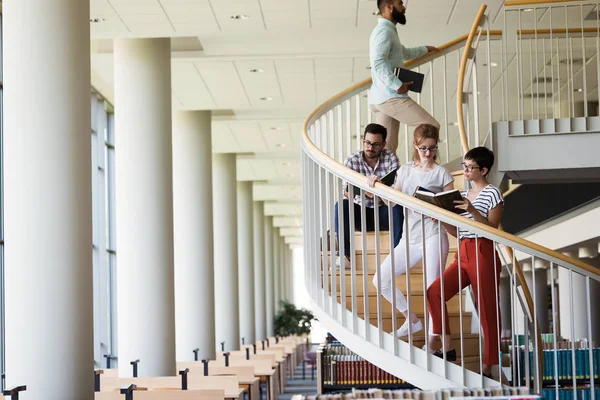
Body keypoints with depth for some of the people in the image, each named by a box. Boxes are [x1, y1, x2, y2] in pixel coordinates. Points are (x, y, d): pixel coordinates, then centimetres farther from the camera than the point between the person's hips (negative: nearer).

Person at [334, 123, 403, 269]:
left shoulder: (391, 158, -4)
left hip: (385, 212, -1)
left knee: (397, 207, -33)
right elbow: (346, 192, -17)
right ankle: (345, 256, -29)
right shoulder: (352, 160, -5)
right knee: (341, 205, -28)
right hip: (361, 211, 1)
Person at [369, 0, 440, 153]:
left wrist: (425, 49, 57)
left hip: (380, 99, 10)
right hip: (390, 96, -10)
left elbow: (404, 53, 43)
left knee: (387, 148, 4)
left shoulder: (387, 31, 23)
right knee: (431, 126, -10)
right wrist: (397, 85, -25)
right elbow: (378, 63, -24)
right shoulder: (384, 30, -10)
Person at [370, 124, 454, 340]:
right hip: (410, 237, 6)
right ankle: (412, 321, 20)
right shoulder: (406, 170, 11)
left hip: (433, 237, -6)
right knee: (381, 280, 5)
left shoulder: (442, 174, -2)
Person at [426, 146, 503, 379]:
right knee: (434, 292, -9)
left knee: (487, 310, -4)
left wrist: (472, 210, -21)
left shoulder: (492, 193, -3)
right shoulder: (464, 195, 19)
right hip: (463, 255, 7)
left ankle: (487, 368, 0)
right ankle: (447, 348, -3)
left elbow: (493, 228, -11)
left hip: (483, 254, -7)